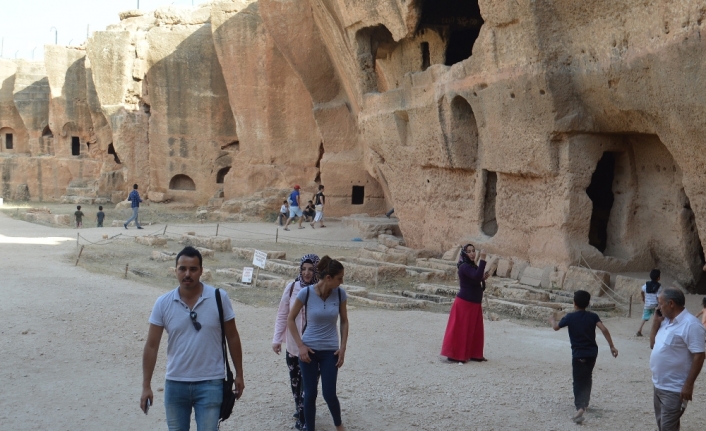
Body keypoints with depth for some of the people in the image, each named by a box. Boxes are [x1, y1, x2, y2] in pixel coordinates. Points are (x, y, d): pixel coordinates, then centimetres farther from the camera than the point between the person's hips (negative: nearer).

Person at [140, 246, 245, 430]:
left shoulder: (219, 298, -7)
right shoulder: (163, 303, -4)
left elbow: (232, 337, 2)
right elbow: (151, 346, 0)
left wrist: (239, 374, 4)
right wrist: (146, 386, -3)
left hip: (210, 384, -2)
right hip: (175, 384, 3)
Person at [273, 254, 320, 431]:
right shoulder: (292, 288, -6)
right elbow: (282, 315, 2)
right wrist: (277, 339, 0)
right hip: (293, 345, 3)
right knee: (295, 380, 16)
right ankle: (301, 410, 36)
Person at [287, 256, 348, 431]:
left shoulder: (340, 293, -7)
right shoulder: (306, 292, -14)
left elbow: (344, 321, 6)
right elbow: (290, 319, -3)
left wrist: (343, 347, -1)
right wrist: (300, 345, -9)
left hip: (330, 351, 1)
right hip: (309, 350, -1)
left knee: (329, 394, 1)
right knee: (310, 394, 4)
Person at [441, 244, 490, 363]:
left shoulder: (472, 266, 12)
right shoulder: (465, 267, -16)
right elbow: (476, 276, -33)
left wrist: (483, 278, 0)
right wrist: (482, 260, -32)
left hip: (474, 303, 9)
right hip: (464, 303, -9)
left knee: (475, 330, 13)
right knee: (461, 329, -3)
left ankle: (472, 354, 21)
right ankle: (455, 355, 4)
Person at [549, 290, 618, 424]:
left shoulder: (570, 317, -7)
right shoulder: (593, 316, -1)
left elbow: (556, 327, 6)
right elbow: (604, 329, -13)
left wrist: (552, 320, 29)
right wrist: (612, 346, -9)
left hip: (578, 354, -3)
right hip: (592, 353, 4)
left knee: (578, 382, -4)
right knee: (587, 378, 23)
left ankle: (580, 408, -23)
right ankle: (585, 403, 36)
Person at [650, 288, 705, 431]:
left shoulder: (690, 324, -20)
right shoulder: (666, 321, 8)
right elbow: (653, 344, 16)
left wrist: (689, 385, -22)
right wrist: (656, 321, 4)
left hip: (674, 389, -9)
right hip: (659, 385, 9)